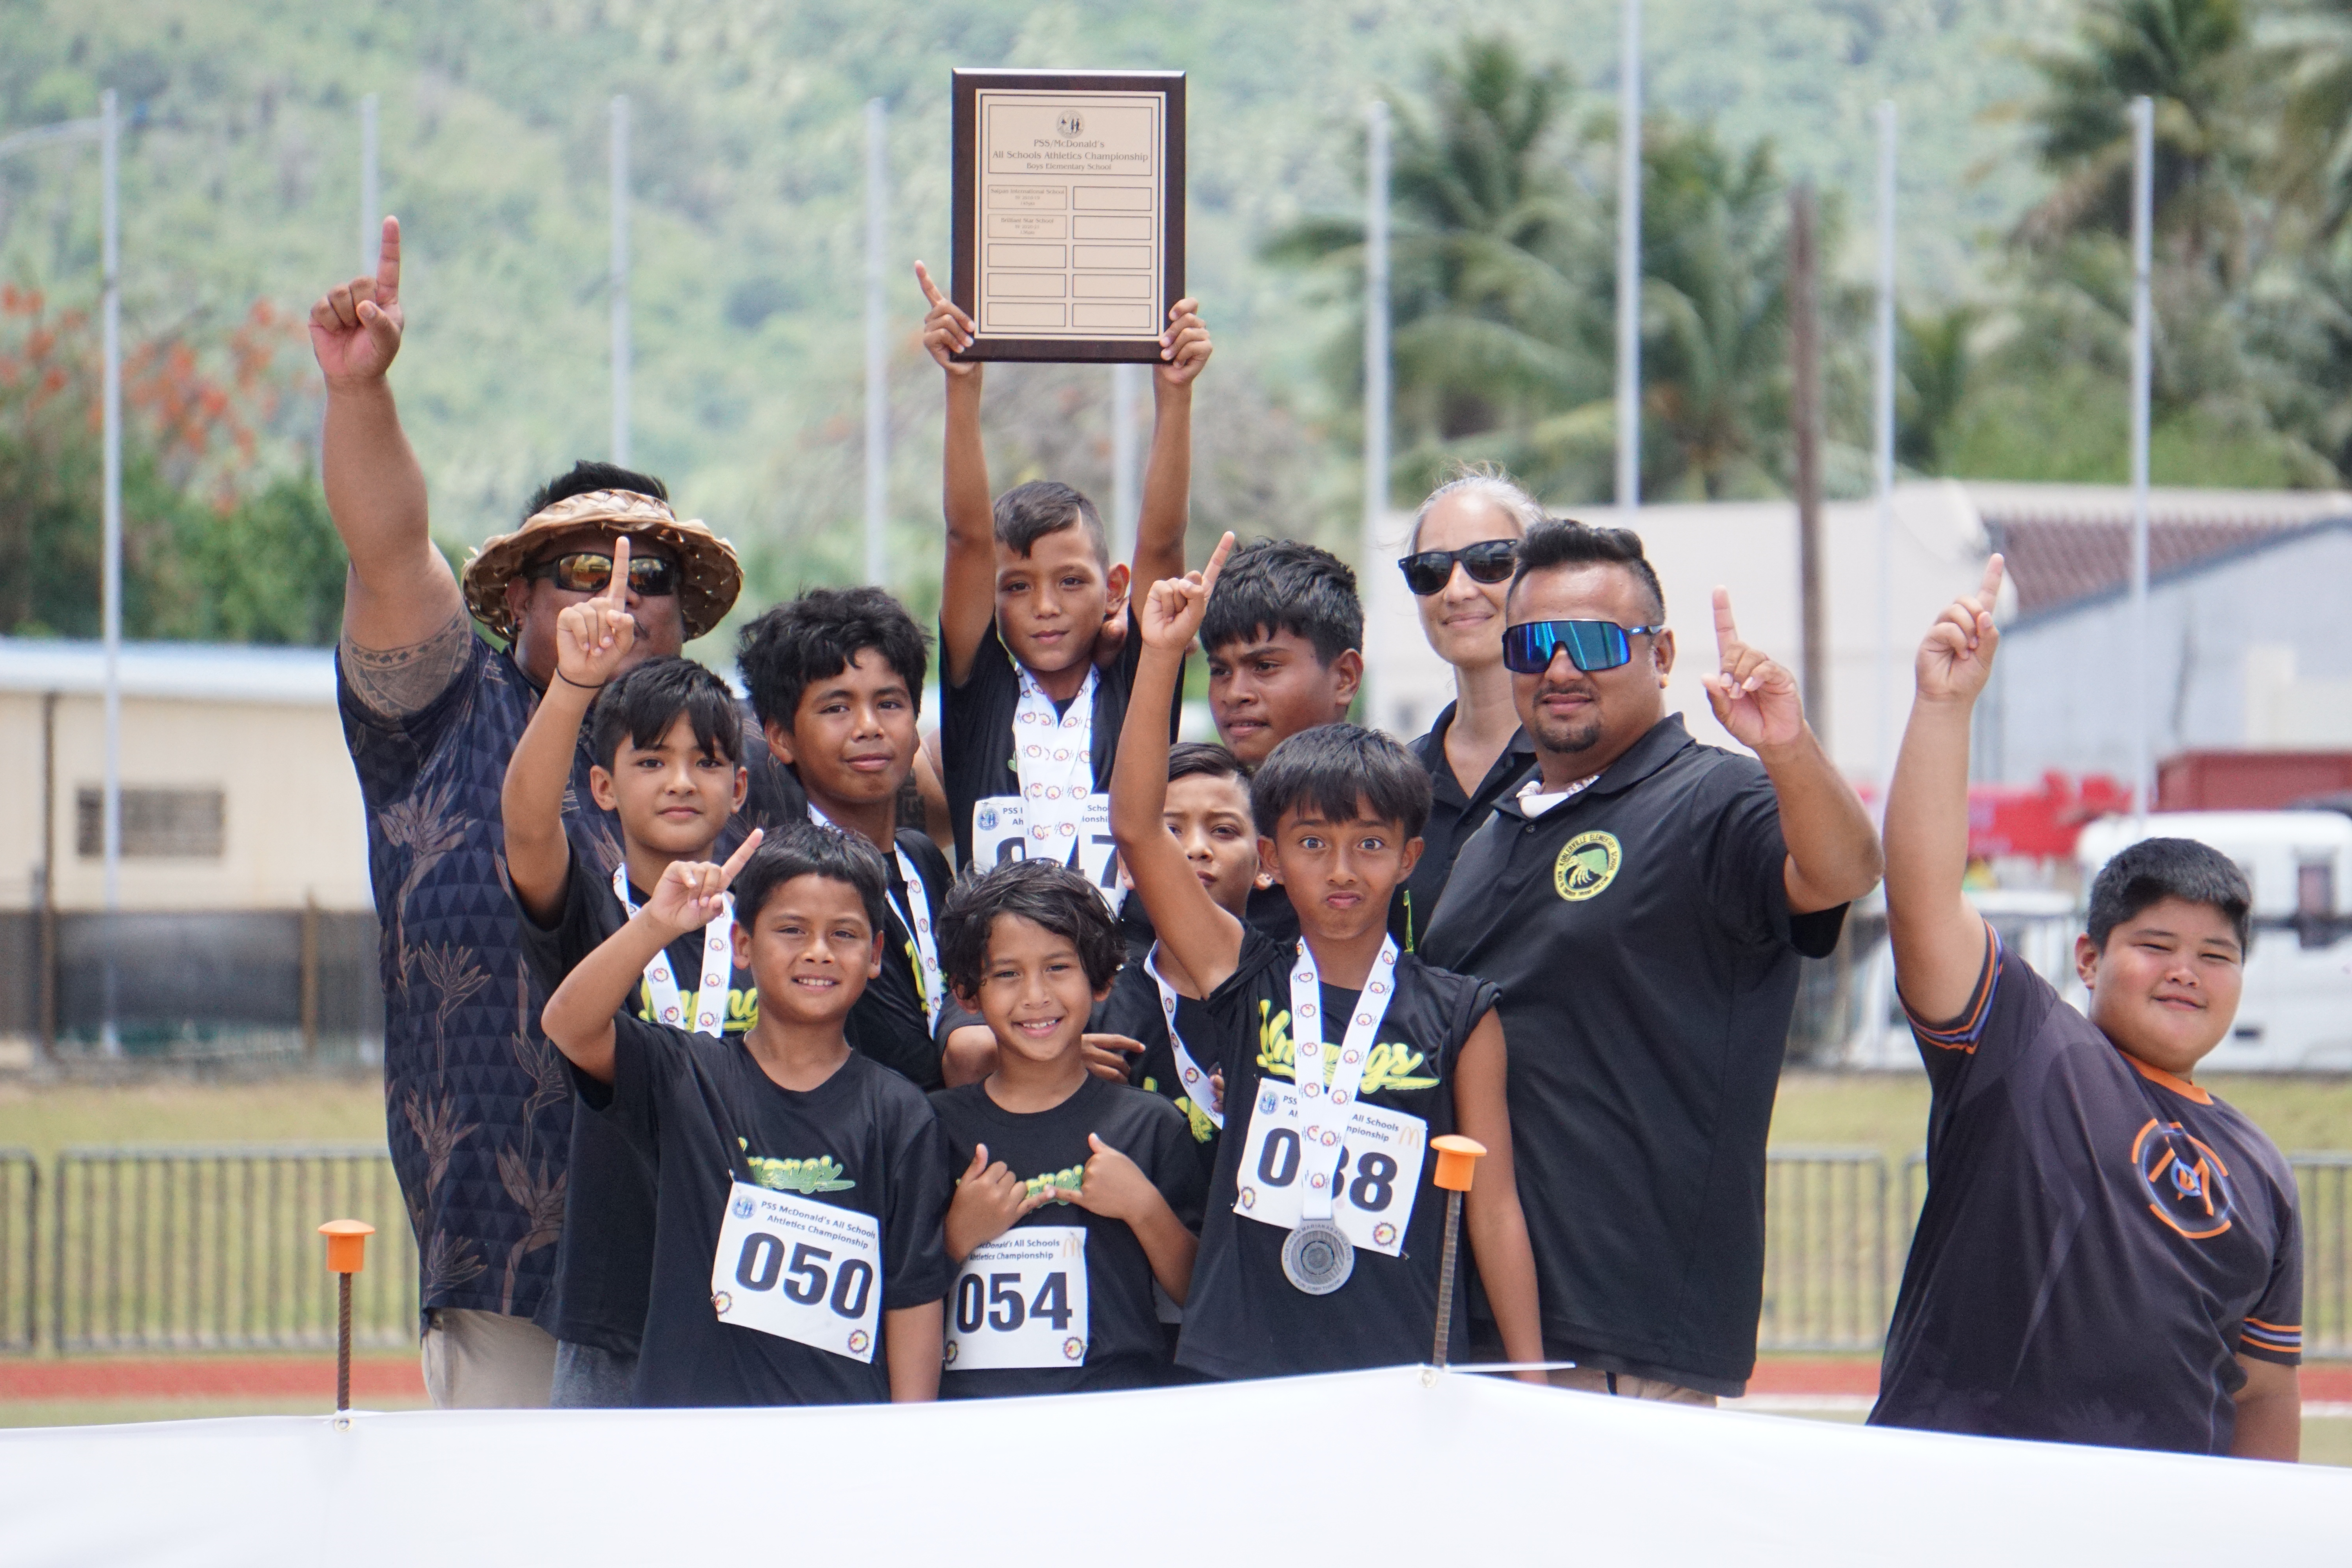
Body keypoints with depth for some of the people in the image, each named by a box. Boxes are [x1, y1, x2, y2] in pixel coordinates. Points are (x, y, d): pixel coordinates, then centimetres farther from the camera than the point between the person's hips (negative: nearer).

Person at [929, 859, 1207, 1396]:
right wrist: (959, 1235, -4)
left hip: (1114, 1405, 0)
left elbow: (1198, 1292, 9)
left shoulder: (1150, 1125, 10)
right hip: (965, 1406, 0)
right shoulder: (936, 1125, 12)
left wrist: (1145, 1209, -4)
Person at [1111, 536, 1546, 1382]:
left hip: (1403, 1375, -1)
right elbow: (1136, 828, -1)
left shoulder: (1458, 1017, 3)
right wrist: (1161, 653, -8)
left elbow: (1494, 1207, 4)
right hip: (1235, 1370, 1)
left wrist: (1530, 1386, 0)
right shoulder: (1245, 980, 7)